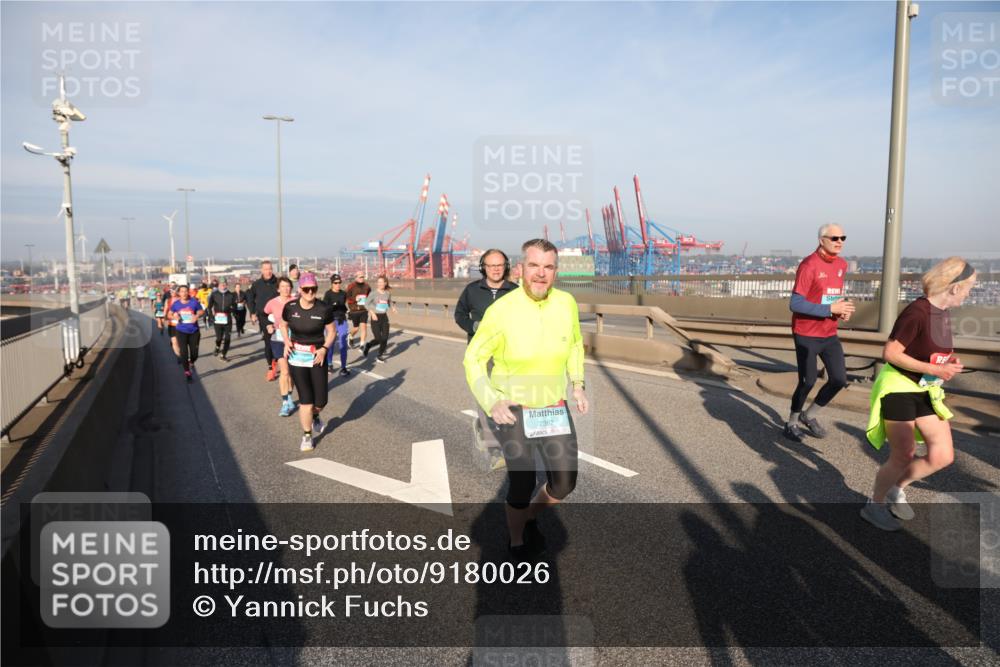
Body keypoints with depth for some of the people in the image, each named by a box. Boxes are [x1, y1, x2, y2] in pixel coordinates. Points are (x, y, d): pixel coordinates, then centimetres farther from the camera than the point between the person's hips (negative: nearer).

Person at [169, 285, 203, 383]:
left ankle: (191, 363, 41)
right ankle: (187, 373, 12)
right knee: (184, 353, -3)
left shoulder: (194, 302, -7)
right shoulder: (176, 304, -2)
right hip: (181, 331, 0)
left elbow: (200, 311, 4)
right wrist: (175, 316, -12)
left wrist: (196, 316, -18)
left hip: (194, 331, 0)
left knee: (194, 353, 5)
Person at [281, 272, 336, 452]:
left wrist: (324, 348, -14)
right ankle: (307, 436, 18)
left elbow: (331, 331, 1)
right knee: (305, 400, -2)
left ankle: (315, 417, 41)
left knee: (320, 401, 4)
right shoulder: (290, 307, -7)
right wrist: (286, 342, -5)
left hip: (317, 357, 0)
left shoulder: (324, 309, -10)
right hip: (297, 358, 0)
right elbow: (283, 325, 12)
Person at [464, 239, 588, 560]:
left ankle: (529, 518, 41)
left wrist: (578, 384, 4)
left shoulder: (567, 303, -8)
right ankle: (517, 544, 24)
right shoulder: (501, 310, -20)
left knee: (564, 484, 10)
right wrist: (491, 402, -20)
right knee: (522, 483, -7)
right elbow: (473, 358, -9)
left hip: (554, 407, 5)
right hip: (511, 407, -4)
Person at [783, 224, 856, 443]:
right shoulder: (809, 265, -17)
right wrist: (830, 309, -25)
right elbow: (795, 304, -22)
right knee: (807, 382, 0)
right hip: (807, 335, -7)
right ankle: (791, 424, 20)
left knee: (839, 380, 6)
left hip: (829, 335, 7)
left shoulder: (842, 264, 7)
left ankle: (809, 416, 27)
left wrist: (843, 309, -1)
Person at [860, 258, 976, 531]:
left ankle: (896, 490, 27)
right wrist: (934, 369, -23)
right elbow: (890, 353, -24)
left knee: (943, 455, 6)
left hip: (926, 390, 8)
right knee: (903, 456, -2)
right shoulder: (917, 312, -23)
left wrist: (949, 362, -1)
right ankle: (874, 505, 19)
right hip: (898, 389, -8)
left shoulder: (942, 313, 4)